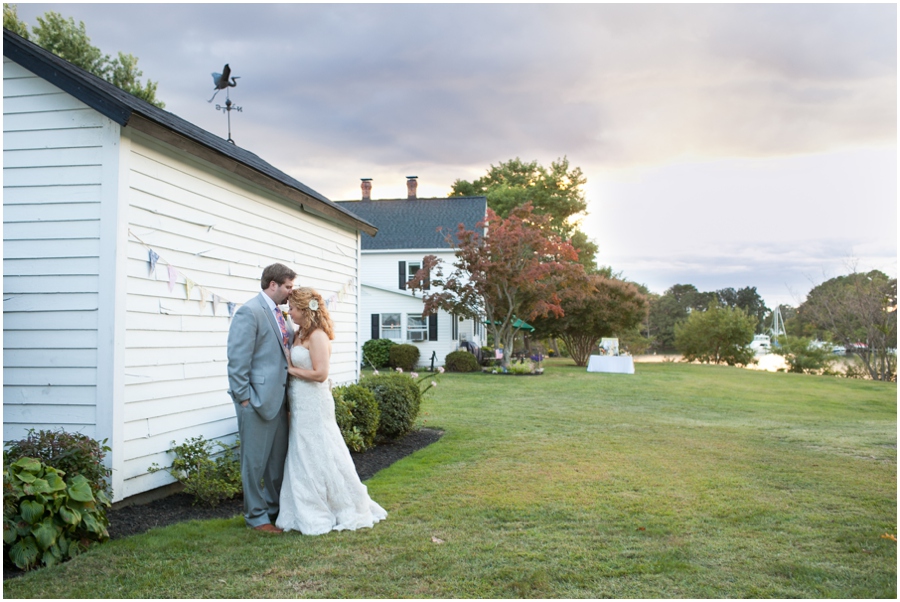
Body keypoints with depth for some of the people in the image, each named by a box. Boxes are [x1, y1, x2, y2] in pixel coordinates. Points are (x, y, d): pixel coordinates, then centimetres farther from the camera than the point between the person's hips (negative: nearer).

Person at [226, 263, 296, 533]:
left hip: (279, 397, 8)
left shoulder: (281, 314, 13)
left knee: (278, 455, 17)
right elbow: (238, 359, -15)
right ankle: (256, 515, 15)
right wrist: (244, 397, -16)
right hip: (258, 398, -8)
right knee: (255, 459, 3)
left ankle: (274, 506, 31)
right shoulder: (250, 311, -12)